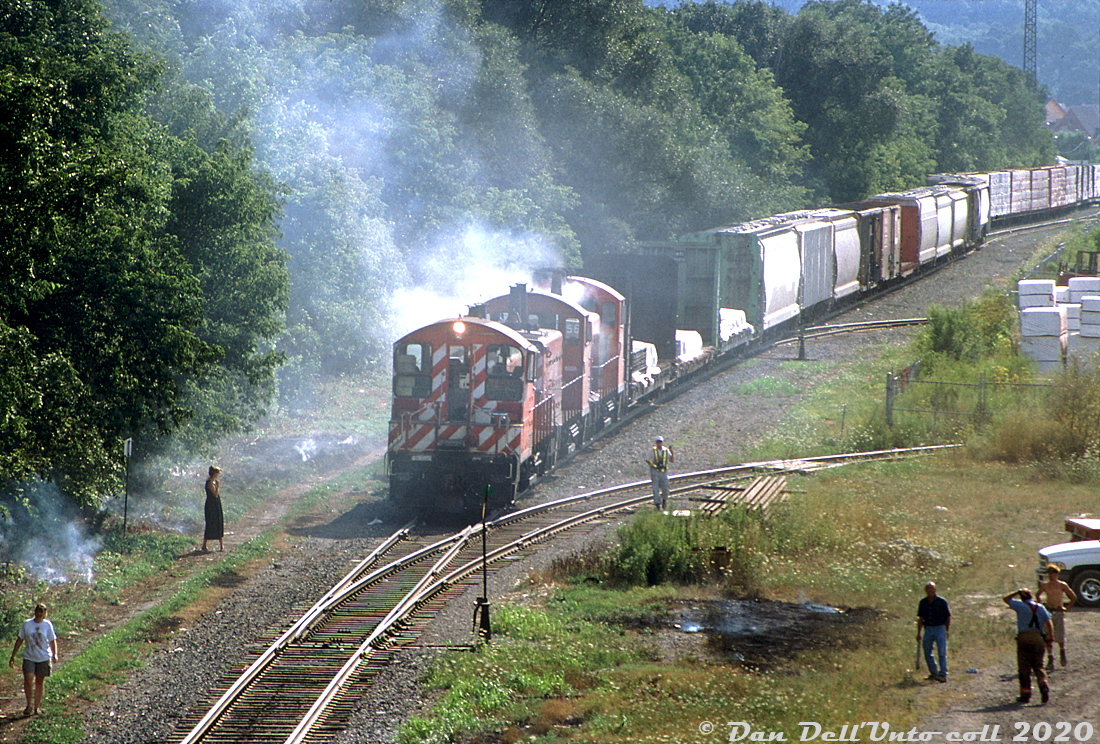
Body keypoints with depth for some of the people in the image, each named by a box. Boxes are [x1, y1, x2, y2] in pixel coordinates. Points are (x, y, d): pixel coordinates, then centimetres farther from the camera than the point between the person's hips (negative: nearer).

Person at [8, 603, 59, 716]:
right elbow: (20, 640, 8)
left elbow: (52, 641, 4)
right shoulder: (26, 624, 2)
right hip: (29, 657, 0)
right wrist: (13, 656, 9)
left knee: (40, 682, 5)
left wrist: (54, 654, -11)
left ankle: (37, 706, 16)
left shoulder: (48, 625, 1)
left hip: (43, 658, 0)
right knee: (28, 679, -14)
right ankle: (29, 705, -3)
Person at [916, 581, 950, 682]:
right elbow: (920, 618, 13)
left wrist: (947, 631, 0)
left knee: (941, 653, -7)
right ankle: (934, 673, 18)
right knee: (927, 652, 5)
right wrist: (918, 633, 12)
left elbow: (948, 617, 1)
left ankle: (943, 674, -7)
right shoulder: (923, 602, 6)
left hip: (940, 628, -4)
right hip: (928, 629, 4)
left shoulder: (942, 602, -5)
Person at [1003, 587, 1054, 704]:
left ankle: (1025, 694, 3)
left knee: (1024, 668, 3)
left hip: (1024, 637, -3)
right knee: (1038, 666, 11)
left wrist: (1017, 593, 15)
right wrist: (1050, 639, 7)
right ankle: (1043, 686, -13)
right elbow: (1048, 623, 4)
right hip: (1039, 638, 3)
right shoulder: (1041, 607, 10)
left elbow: (1005, 599, 10)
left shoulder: (1021, 606, 0)